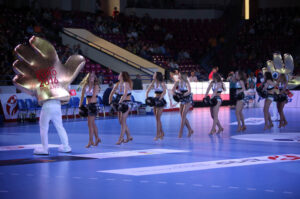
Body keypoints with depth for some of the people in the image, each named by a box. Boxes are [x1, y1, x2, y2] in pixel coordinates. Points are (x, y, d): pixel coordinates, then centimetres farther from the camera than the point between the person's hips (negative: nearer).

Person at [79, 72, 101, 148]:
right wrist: (80, 106, 2)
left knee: (90, 123, -8)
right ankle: (97, 138, 26)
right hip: (88, 105, 6)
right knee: (92, 123, 13)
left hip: (93, 105, -6)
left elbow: (94, 96, -18)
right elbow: (82, 96, 8)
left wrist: (91, 102, -30)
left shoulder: (96, 86, -6)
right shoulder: (85, 86, 9)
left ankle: (91, 141, -4)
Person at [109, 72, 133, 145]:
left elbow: (125, 95, -26)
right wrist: (110, 102, -2)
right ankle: (129, 136, 21)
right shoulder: (117, 84, 6)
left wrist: (120, 102, -30)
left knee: (123, 121, -7)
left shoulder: (126, 84, -15)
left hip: (126, 103, -8)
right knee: (121, 121, 10)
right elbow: (111, 94, 7)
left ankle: (121, 138, -4)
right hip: (120, 103, 8)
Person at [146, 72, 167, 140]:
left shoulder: (162, 83, -10)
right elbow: (148, 90, 7)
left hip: (160, 101, -6)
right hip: (155, 100, 7)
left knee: (158, 118, -8)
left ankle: (157, 135, -5)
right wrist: (146, 98, -8)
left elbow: (164, 92, -22)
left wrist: (159, 99, -32)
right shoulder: (153, 83, 8)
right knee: (157, 118, 10)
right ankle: (162, 133, 23)